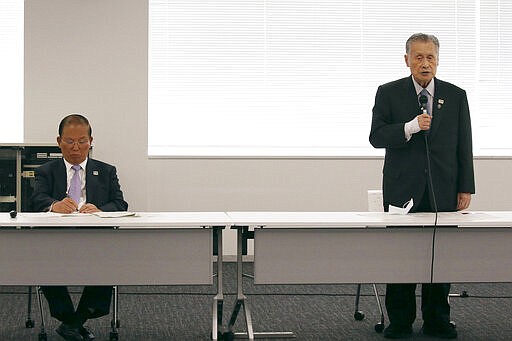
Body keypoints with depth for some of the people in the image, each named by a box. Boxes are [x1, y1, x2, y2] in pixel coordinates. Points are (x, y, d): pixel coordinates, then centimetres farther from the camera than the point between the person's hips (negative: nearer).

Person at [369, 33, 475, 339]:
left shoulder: (456, 96, 8)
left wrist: (466, 188, 4)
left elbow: (464, 146, 9)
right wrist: (410, 127, -19)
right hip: (403, 190, -1)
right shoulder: (389, 93, 4)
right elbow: (376, 136, -4)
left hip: (443, 192, 1)